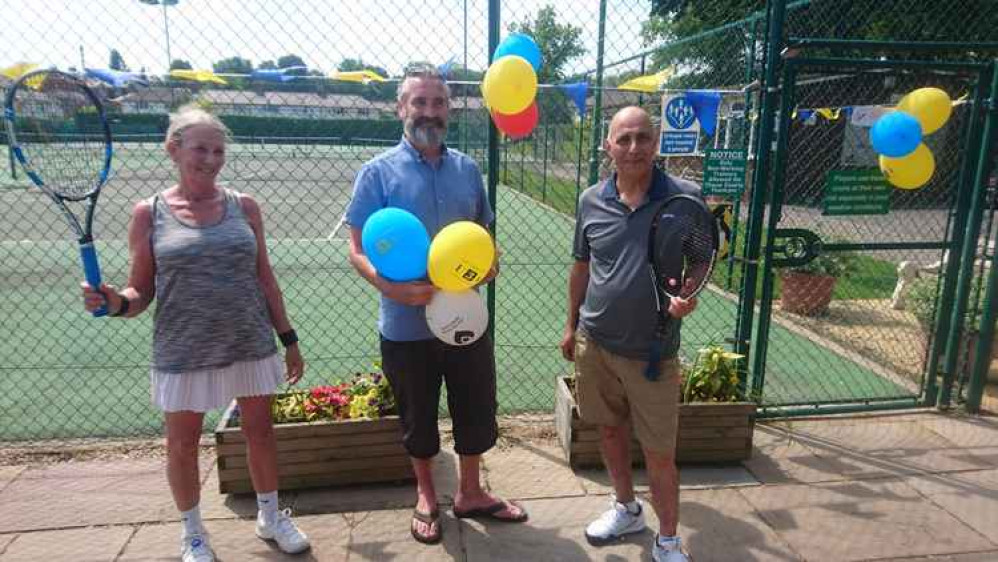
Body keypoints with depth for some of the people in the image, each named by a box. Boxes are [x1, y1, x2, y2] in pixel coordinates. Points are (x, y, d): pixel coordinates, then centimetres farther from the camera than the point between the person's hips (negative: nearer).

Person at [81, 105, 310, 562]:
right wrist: (116, 302, -23)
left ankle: (270, 516, 35)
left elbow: (264, 278, 5)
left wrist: (289, 339, 5)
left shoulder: (244, 207, 1)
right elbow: (141, 290, 0)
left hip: (250, 345, 2)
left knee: (260, 430, 13)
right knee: (182, 443, 12)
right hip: (183, 352, -1)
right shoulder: (149, 214, -4)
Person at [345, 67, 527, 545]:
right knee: (418, 418, 15)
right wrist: (393, 288, -30)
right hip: (407, 325, -3)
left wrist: (489, 260, -9)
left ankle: (470, 493, 40)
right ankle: (426, 496, 40)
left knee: (477, 411, 16)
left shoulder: (467, 169, 5)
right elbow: (358, 250, -11)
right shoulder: (379, 172, -8)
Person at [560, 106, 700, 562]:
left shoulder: (685, 197, -10)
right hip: (595, 343, 3)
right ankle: (626, 509, 44)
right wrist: (572, 324, 14)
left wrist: (689, 295, -23)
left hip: (654, 351, -3)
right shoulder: (591, 201, -1)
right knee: (610, 429, 19)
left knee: (659, 454, 5)